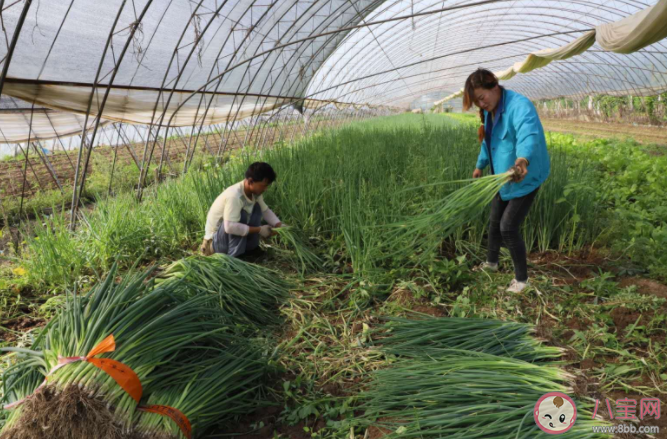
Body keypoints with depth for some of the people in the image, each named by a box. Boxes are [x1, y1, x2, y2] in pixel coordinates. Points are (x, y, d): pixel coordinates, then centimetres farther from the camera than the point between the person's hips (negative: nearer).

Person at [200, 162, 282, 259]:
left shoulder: (255, 192, -8)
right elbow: (230, 227, -39)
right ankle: (234, 257, -18)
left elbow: (265, 210, 6)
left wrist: (279, 226, -11)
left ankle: (250, 248, 6)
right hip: (215, 241, -8)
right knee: (242, 214, -30)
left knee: (256, 208, -2)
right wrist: (259, 230, -31)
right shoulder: (234, 195, -33)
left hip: (230, 237, 8)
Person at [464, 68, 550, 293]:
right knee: (494, 222, 19)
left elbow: (529, 134, -46)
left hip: (525, 177, -9)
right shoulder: (490, 111, 4)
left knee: (508, 227, -9)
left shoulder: (519, 105, -25)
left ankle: (521, 279, 10)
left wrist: (523, 158, -66)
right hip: (505, 177, 9)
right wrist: (480, 165, 34)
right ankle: (491, 262, 43)